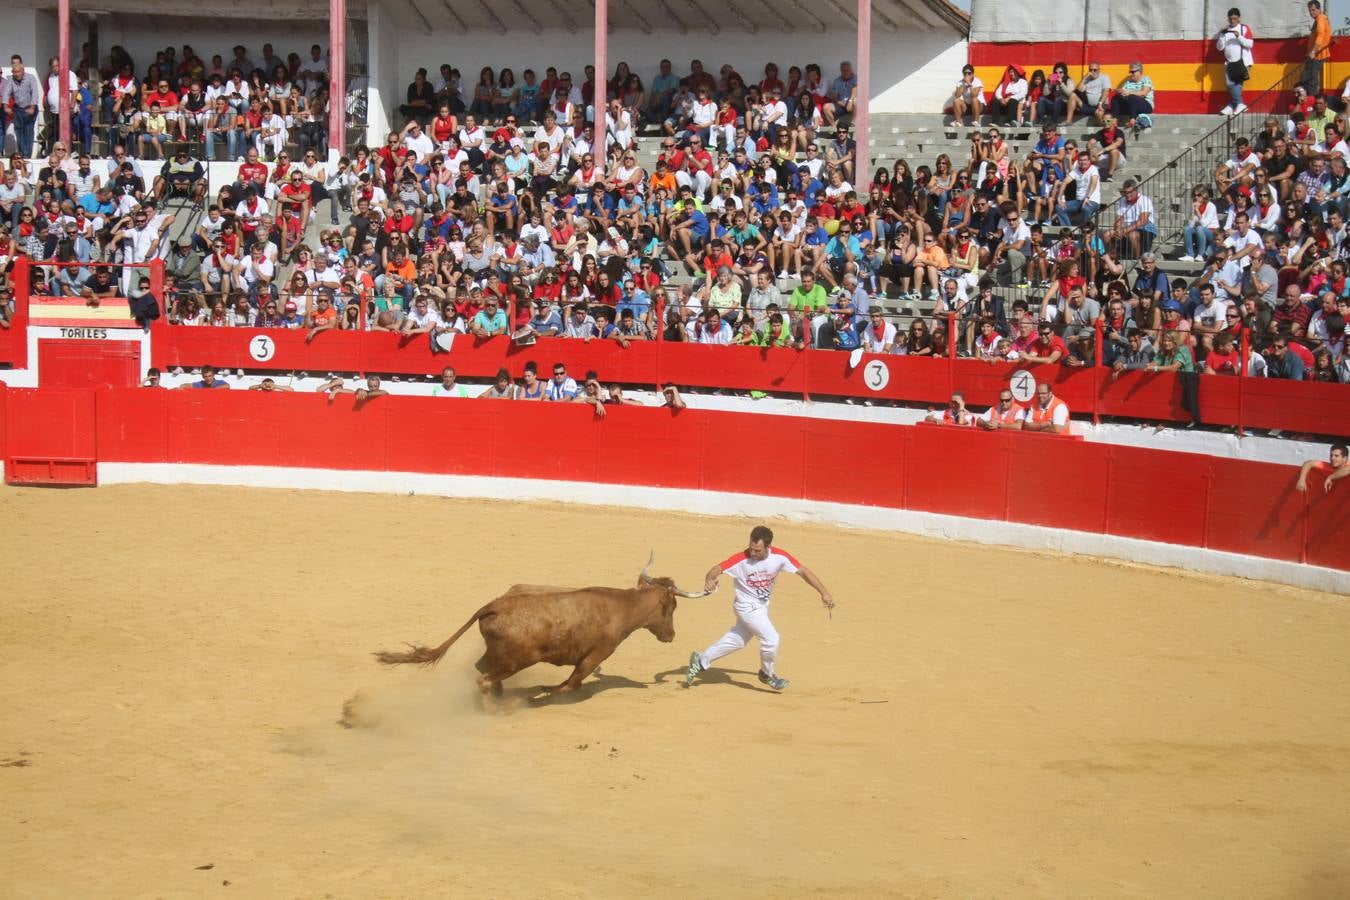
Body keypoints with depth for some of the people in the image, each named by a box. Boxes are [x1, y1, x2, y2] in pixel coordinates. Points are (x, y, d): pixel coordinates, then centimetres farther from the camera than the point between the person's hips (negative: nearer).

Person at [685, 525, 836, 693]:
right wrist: (709, 580, -49)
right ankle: (767, 674, 15)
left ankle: (701, 661, 33)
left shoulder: (780, 557, -18)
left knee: (737, 639, 17)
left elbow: (803, 571, -13)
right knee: (771, 638, -13)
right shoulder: (741, 559, -26)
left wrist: (824, 593, -16)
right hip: (747, 607, -5)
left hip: (762, 606, 5)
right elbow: (717, 569, -27)